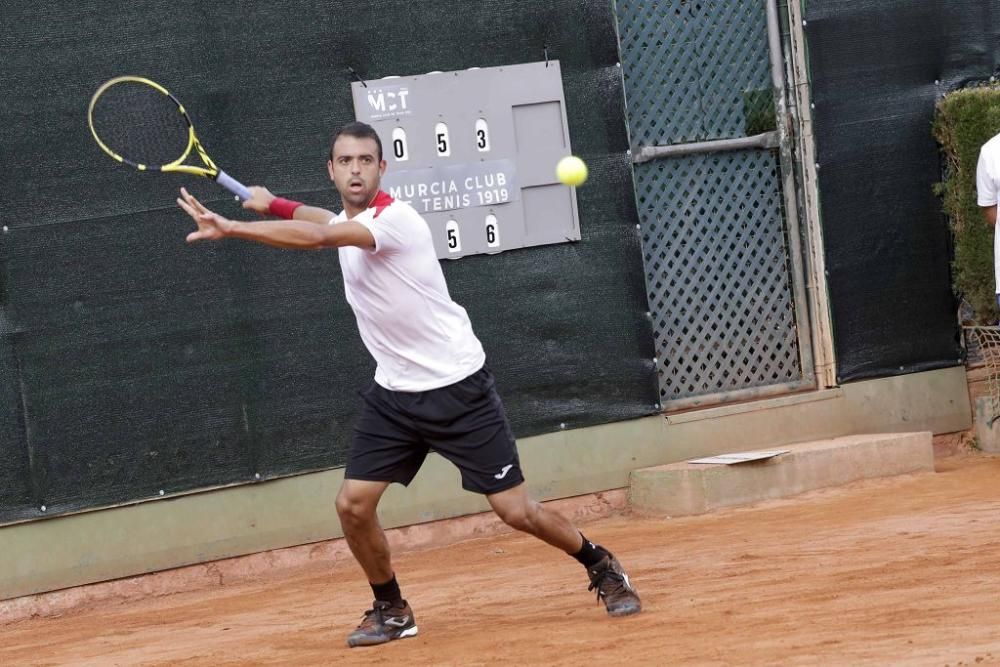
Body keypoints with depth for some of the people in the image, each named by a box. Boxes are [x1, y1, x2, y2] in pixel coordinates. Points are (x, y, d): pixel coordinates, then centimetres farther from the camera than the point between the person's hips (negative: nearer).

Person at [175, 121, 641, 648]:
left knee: (515, 510, -6)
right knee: (352, 505, -5)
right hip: (393, 392, 7)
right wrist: (272, 204, 20)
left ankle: (603, 568, 18)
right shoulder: (347, 223, 6)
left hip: (457, 387, -7)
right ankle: (391, 610, 16)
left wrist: (229, 227, -39)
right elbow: (322, 223, 35)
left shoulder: (395, 219, -21)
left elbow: (316, 236, -37)